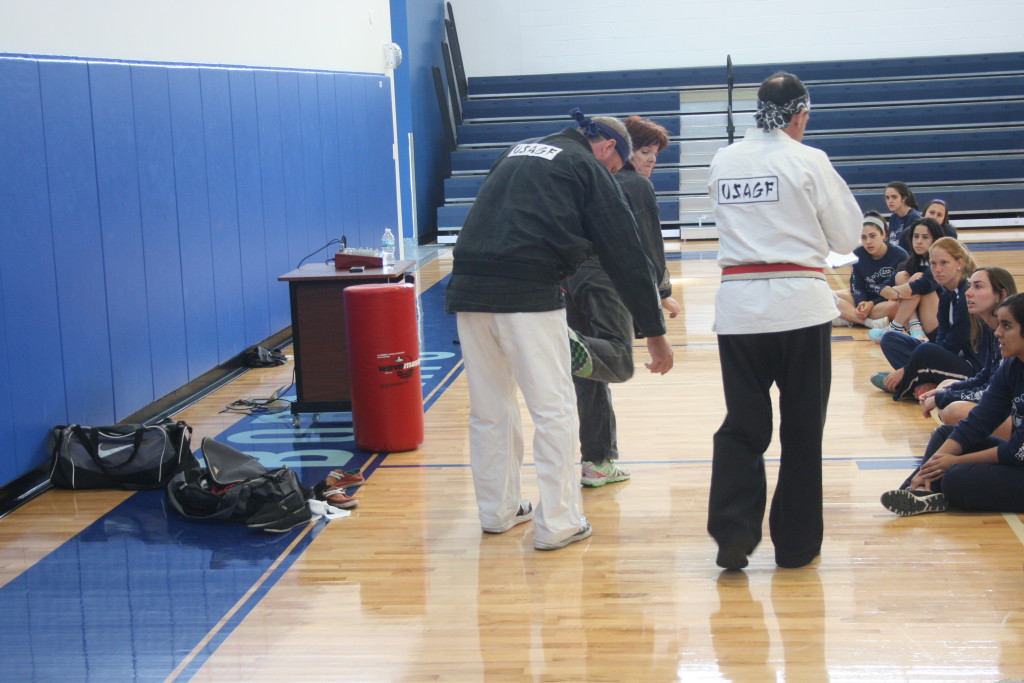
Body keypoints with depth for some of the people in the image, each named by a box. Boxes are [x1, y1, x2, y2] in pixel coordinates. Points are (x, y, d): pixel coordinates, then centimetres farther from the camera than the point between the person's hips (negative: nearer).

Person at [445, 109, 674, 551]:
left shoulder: (516, 154, 26)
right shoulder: (588, 169, 6)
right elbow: (625, 254, 4)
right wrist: (655, 332, 7)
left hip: (468, 289, 7)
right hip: (528, 294, -7)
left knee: (489, 407, 17)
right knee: (553, 409, 2)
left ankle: (497, 511, 27)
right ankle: (557, 523, 5)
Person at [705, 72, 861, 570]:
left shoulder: (723, 162, 5)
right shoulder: (808, 161, -6)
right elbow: (847, 235, 2)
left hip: (739, 306, 3)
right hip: (799, 304, -3)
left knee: (743, 422, 11)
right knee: (802, 429, 9)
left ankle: (732, 532, -1)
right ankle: (796, 542, 16)